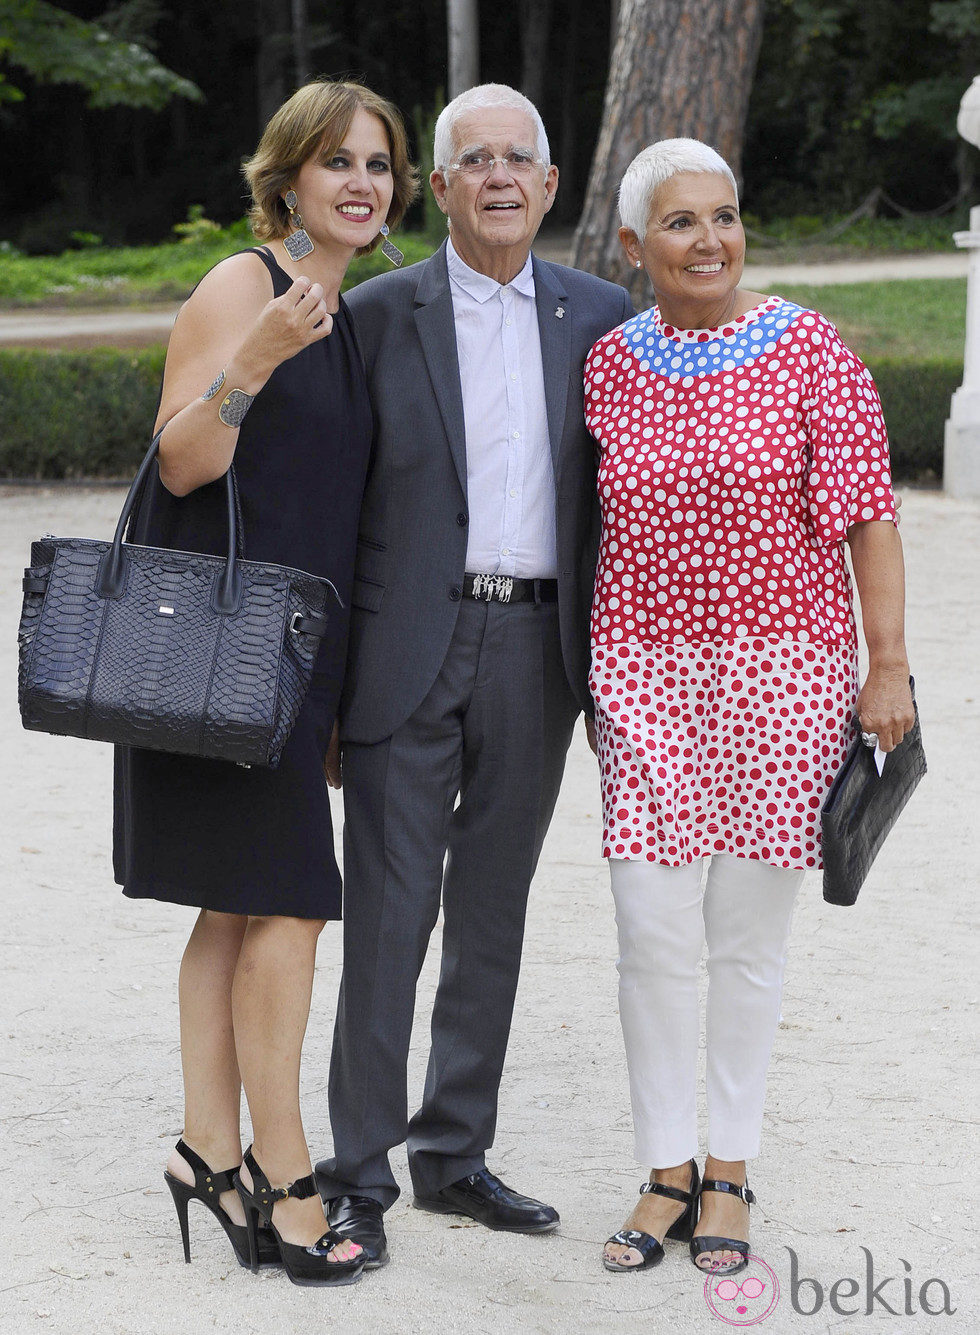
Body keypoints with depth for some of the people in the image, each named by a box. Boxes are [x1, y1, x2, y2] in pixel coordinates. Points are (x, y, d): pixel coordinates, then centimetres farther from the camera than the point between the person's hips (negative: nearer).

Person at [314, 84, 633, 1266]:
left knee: (492, 917, 11)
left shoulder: (600, 318, 8)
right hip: (411, 652, -3)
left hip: (536, 659, 3)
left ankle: (455, 1156, 22)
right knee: (388, 916, -4)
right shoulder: (378, 315, 0)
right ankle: (358, 1177, 4)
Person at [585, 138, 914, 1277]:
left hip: (783, 670, -2)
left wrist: (889, 666, -9)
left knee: (747, 938, 5)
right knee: (653, 935, -1)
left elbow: (867, 514, -5)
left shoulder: (808, 351, -4)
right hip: (647, 671, 2)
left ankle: (728, 1175, 19)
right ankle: (665, 1176, 13)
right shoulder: (608, 367, 5)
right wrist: (593, 675, 15)